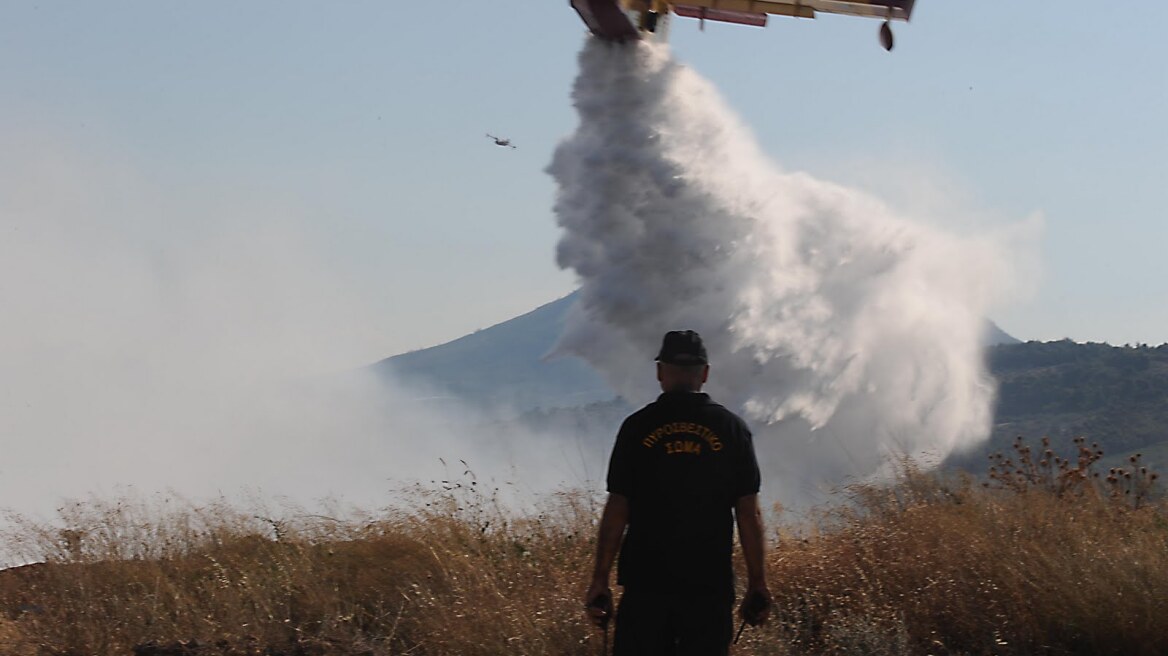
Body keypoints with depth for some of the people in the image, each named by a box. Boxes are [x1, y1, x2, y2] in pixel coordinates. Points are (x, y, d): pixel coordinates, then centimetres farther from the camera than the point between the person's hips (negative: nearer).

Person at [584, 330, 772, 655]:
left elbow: (616, 509, -2)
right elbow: (749, 513, 0)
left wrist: (600, 580, 2)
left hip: (646, 581, 0)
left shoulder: (637, 427, 1)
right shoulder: (731, 427, 3)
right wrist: (757, 583, 6)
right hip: (711, 583, 0)